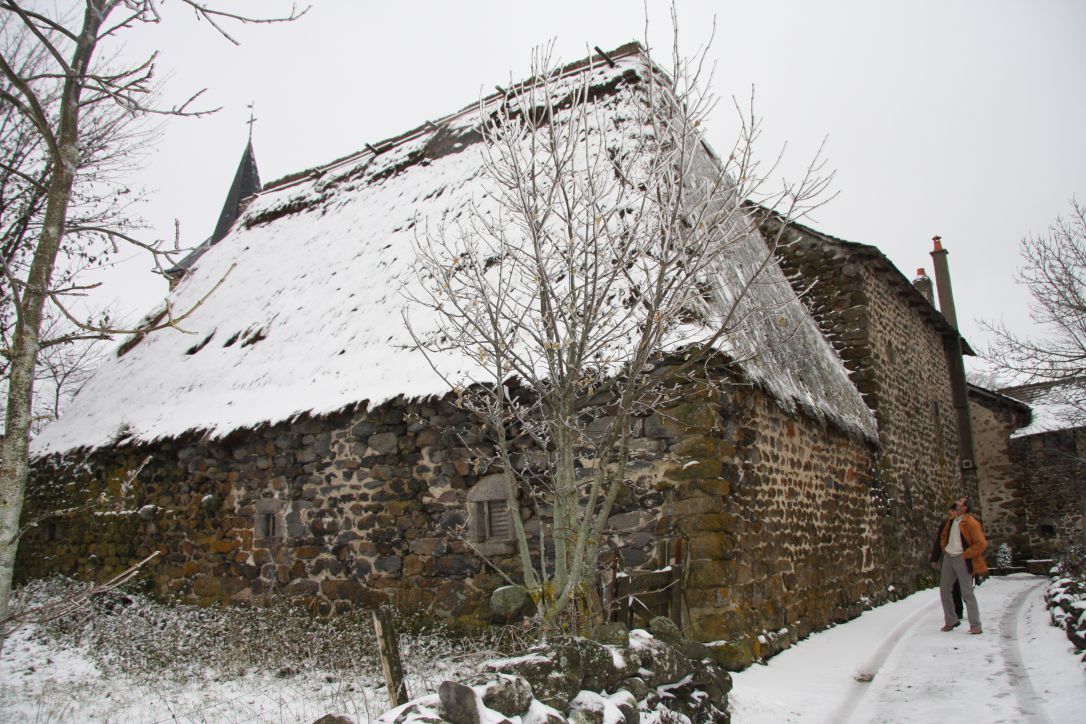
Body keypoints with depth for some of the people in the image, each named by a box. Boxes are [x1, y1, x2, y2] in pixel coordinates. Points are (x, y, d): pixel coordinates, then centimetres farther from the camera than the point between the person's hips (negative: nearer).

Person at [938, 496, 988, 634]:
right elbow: (943, 536, 28)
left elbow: (981, 544, -17)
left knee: (967, 593, -5)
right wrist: (944, 548, 15)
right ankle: (951, 620, 21)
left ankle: (975, 625, 4)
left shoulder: (971, 523, -13)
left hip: (961, 560, -8)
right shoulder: (951, 521, 10)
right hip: (948, 558, 8)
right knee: (944, 590, 10)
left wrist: (965, 554, -15)